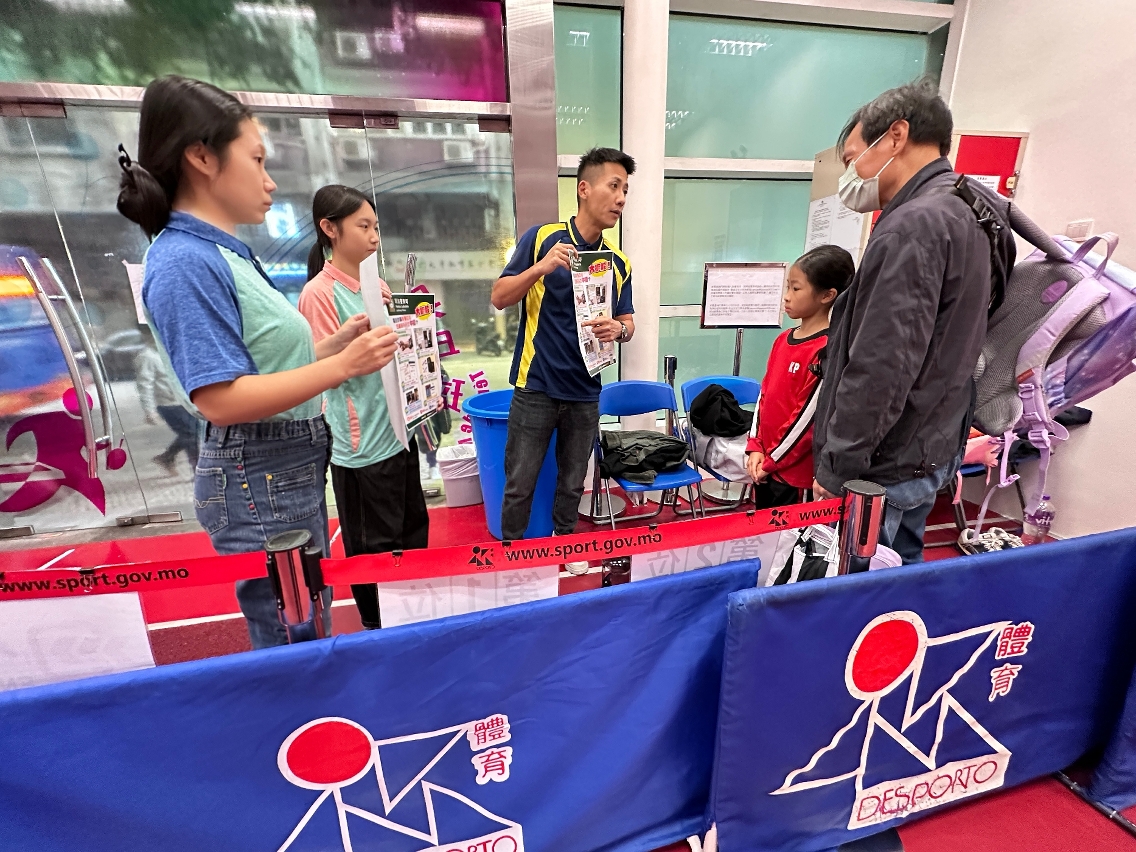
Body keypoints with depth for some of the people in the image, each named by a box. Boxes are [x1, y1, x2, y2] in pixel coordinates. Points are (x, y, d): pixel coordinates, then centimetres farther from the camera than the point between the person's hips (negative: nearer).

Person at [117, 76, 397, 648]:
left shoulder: (226, 252, 12)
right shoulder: (186, 261, -16)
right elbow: (220, 400, -22)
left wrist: (338, 341, 6)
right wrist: (343, 366, -23)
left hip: (290, 471, 9)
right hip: (261, 479, -9)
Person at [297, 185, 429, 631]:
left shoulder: (378, 286, 9)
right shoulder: (319, 292, -12)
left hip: (398, 430, 8)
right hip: (361, 443, -7)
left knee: (414, 527, 19)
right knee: (373, 545, 8)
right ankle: (375, 626, 31)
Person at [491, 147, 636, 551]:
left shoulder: (619, 263, 6)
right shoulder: (541, 238, -4)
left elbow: (627, 321, 11)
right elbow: (500, 298, -5)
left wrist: (619, 329, -13)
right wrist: (541, 267, -22)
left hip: (585, 392, 4)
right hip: (536, 387, -3)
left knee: (572, 486, 16)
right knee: (519, 486, 7)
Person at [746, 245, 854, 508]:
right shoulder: (783, 340, 6)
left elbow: (807, 418, -18)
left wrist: (772, 461, -11)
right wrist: (755, 448, 2)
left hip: (796, 472, -7)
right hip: (765, 465, 7)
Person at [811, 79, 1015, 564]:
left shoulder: (914, 225, -18)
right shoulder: (968, 216, 14)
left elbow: (880, 367, -24)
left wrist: (836, 470, -17)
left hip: (886, 469, -10)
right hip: (935, 449, 10)